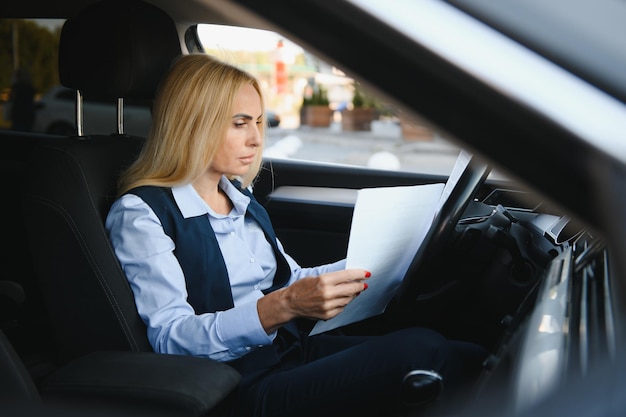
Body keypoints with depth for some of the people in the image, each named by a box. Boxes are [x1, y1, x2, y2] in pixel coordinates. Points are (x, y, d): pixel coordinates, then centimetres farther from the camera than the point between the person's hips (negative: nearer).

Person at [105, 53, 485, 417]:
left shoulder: (239, 195, 17)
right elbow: (168, 338, -18)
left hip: (290, 350, 8)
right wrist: (283, 305, -30)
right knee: (421, 351, -22)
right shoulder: (139, 214, -8)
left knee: (427, 343, -17)